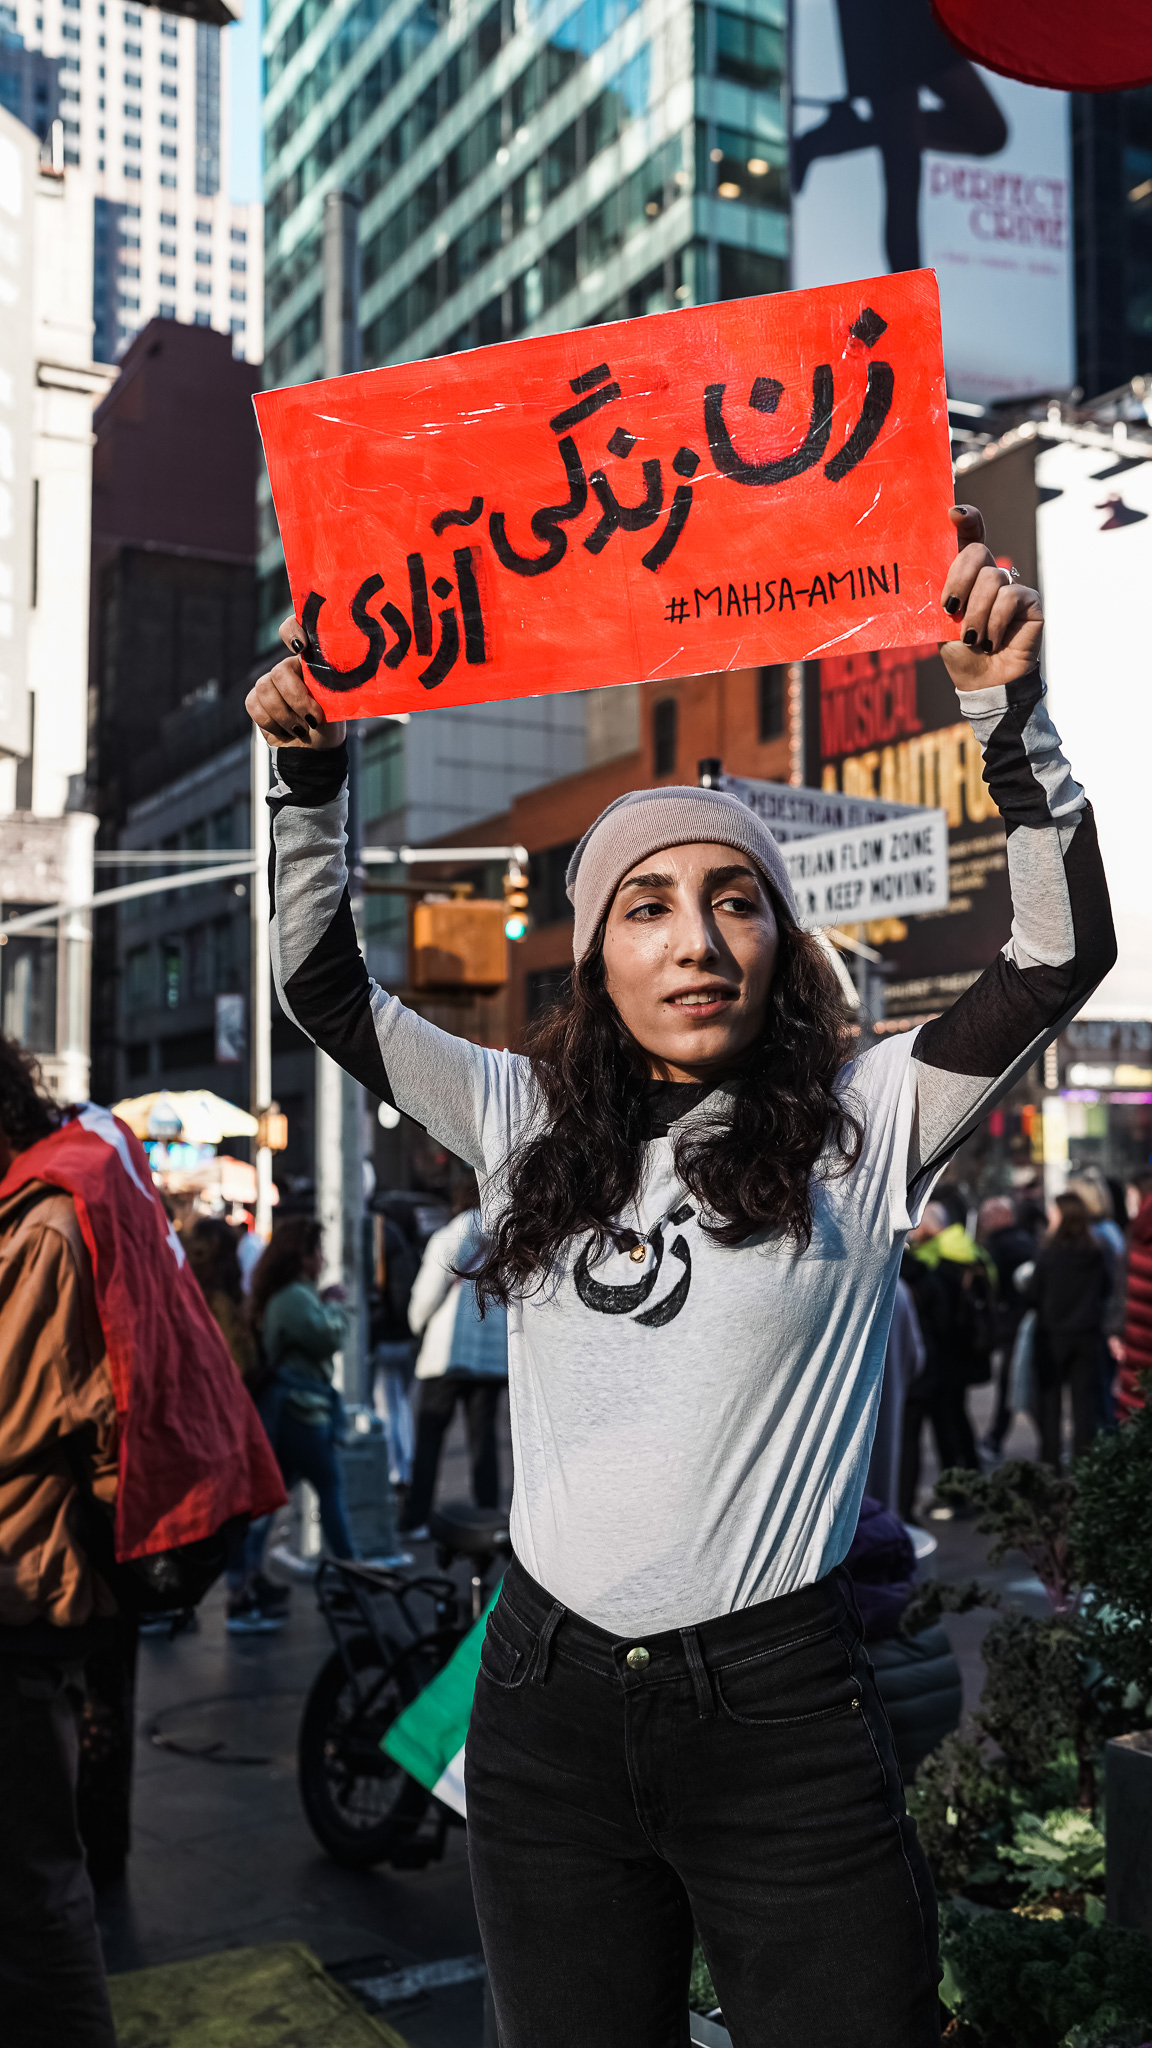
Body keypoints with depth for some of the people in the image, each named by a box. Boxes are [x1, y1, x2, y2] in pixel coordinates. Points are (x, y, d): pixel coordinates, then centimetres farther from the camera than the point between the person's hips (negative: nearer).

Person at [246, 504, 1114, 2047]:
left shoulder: (862, 1130, -2)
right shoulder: (528, 1128, 5)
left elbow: (1063, 950, -10)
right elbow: (326, 990, 9)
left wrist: (1009, 710, -17)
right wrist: (310, 774, -2)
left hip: (783, 1707, -2)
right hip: (550, 1703, 3)